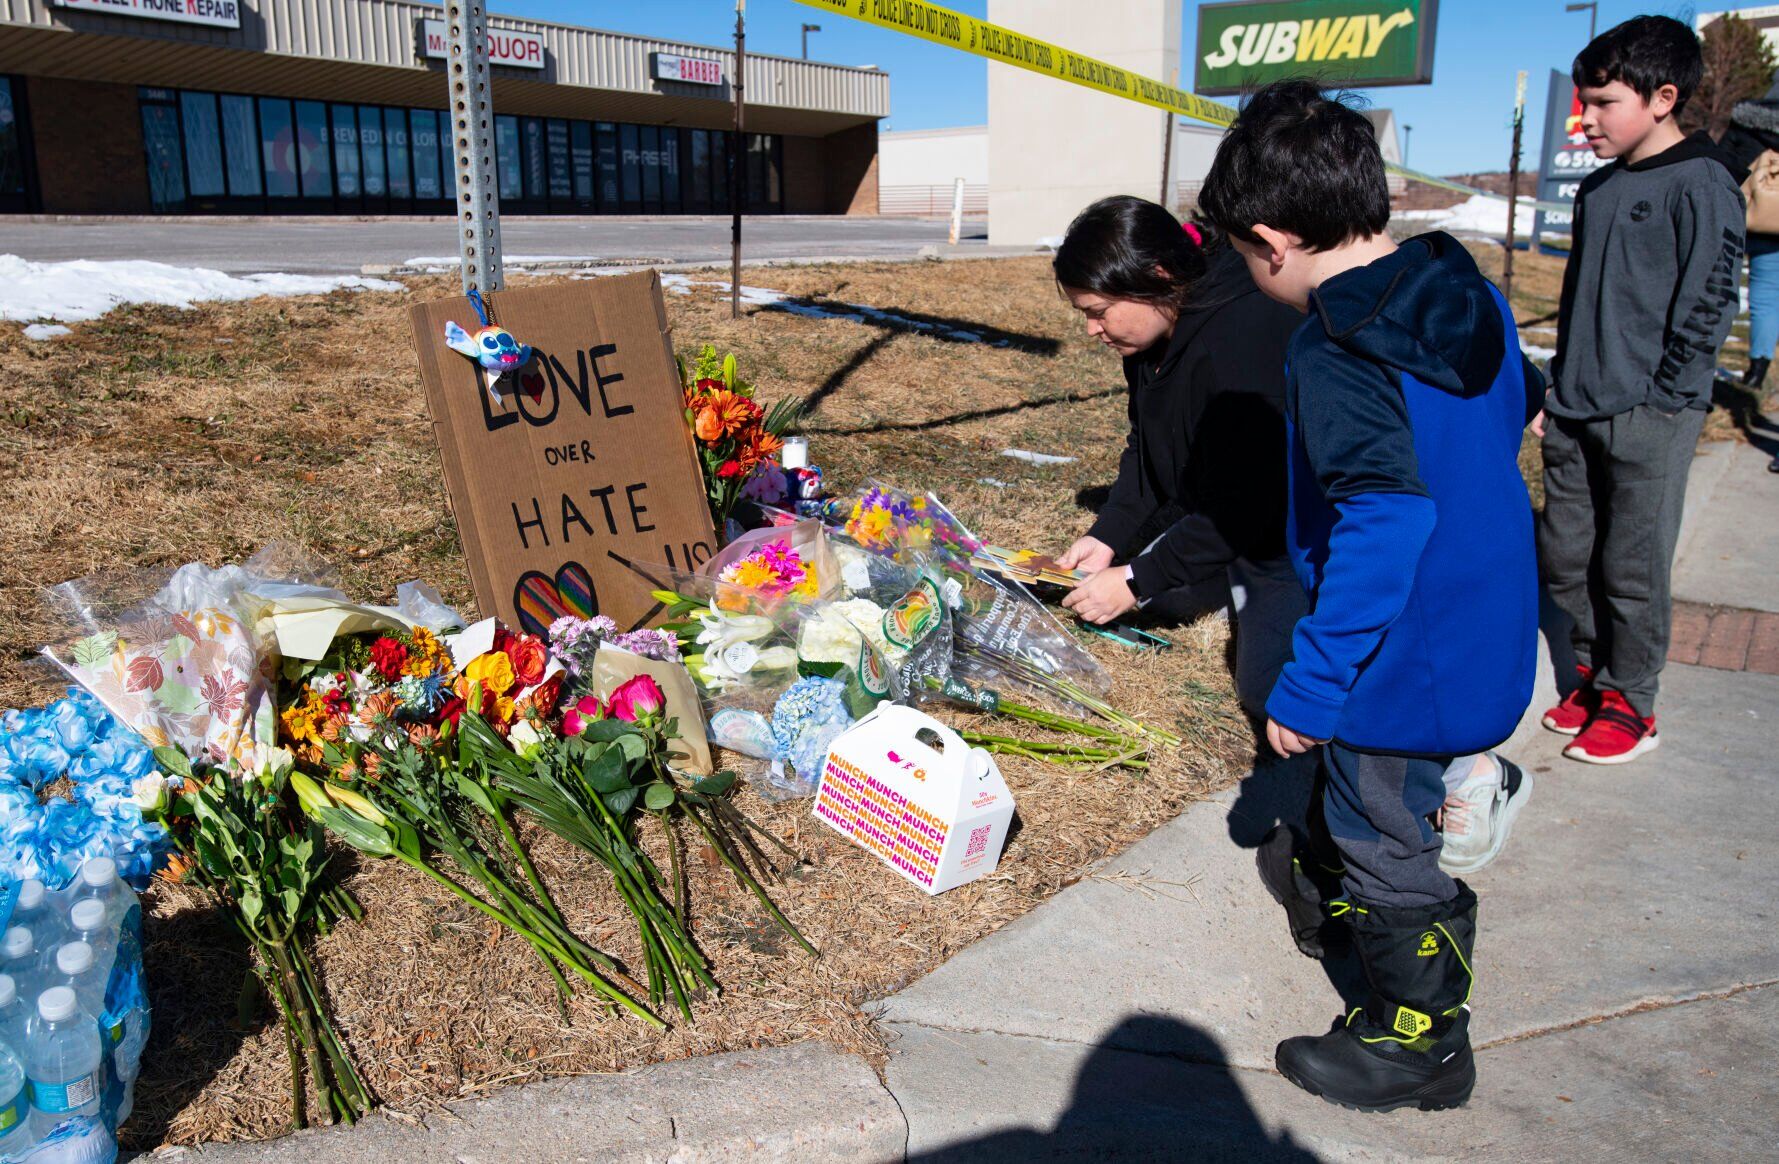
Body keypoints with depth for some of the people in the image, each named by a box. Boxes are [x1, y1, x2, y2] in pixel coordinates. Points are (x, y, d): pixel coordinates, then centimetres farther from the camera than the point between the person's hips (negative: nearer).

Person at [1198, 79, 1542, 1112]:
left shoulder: (1337, 355, -26)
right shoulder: (1470, 293, 1)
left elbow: (1382, 526, -31)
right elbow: (1519, 410, 17)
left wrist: (1308, 687, -25)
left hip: (1402, 664, -9)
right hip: (1489, 637, 9)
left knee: (1380, 842, 10)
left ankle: (1419, 1044, 29)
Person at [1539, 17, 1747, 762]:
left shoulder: (1701, 184, -8)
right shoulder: (1598, 189, 14)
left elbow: (1707, 301, -11)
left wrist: (1663, 397, -14)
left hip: (1649, 419, -7)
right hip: (1576, 416, 7)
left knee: (1633, 566, 0)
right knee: (1564, 555, 11)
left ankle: (1631, 702, 14)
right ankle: (1592, 675, 27)